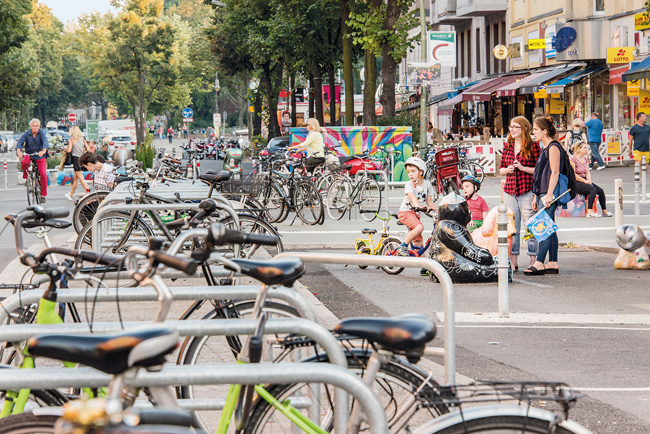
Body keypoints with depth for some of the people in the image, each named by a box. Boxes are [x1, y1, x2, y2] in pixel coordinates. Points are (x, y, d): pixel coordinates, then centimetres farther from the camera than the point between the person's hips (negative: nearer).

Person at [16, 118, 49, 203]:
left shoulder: (42, 133, -12)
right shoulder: (26, 134, -8)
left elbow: (45, 142, -28)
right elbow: (20, 142, -19)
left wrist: (43, 151, -48)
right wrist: (19, 151, -40)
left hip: (40, 156, -1)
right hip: (29, 154, 1)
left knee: (43, 174, -14)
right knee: (24, 162, -33)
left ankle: (43, 194, 0)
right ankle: (26, 177, -3)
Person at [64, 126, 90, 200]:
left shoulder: (71, 140, -4)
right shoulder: (82, 139, 10)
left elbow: (69, 150, -15)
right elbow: (88, 150, 5)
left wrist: (65, 150, 6)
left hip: (75, 158, -6)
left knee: (81, 178, -8)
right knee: (75, 178, 18)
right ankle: (70, 194, 30)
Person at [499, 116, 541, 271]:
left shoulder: (533, 146, -3)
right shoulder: (508, 146, 14)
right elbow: (501, 168, 20)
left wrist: (523, 168, -14)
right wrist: (508, 169, -1)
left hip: (527, 191, -6)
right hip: (509, 190, 6)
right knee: (512, 227, 7)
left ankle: (533, 262, -1)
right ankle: (513, 262, 12)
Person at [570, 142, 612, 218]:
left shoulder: (585, 159, 15)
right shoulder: (572, 159, -11)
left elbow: (587, 172, 13)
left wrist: (589, 181, -7)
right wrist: (585, 181, -15)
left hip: (584, 181, 8)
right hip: (575, 183, -8)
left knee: (600, 190, -9)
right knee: (593, 190, -29)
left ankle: (604, 211, -4)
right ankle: (589, 212, -31)